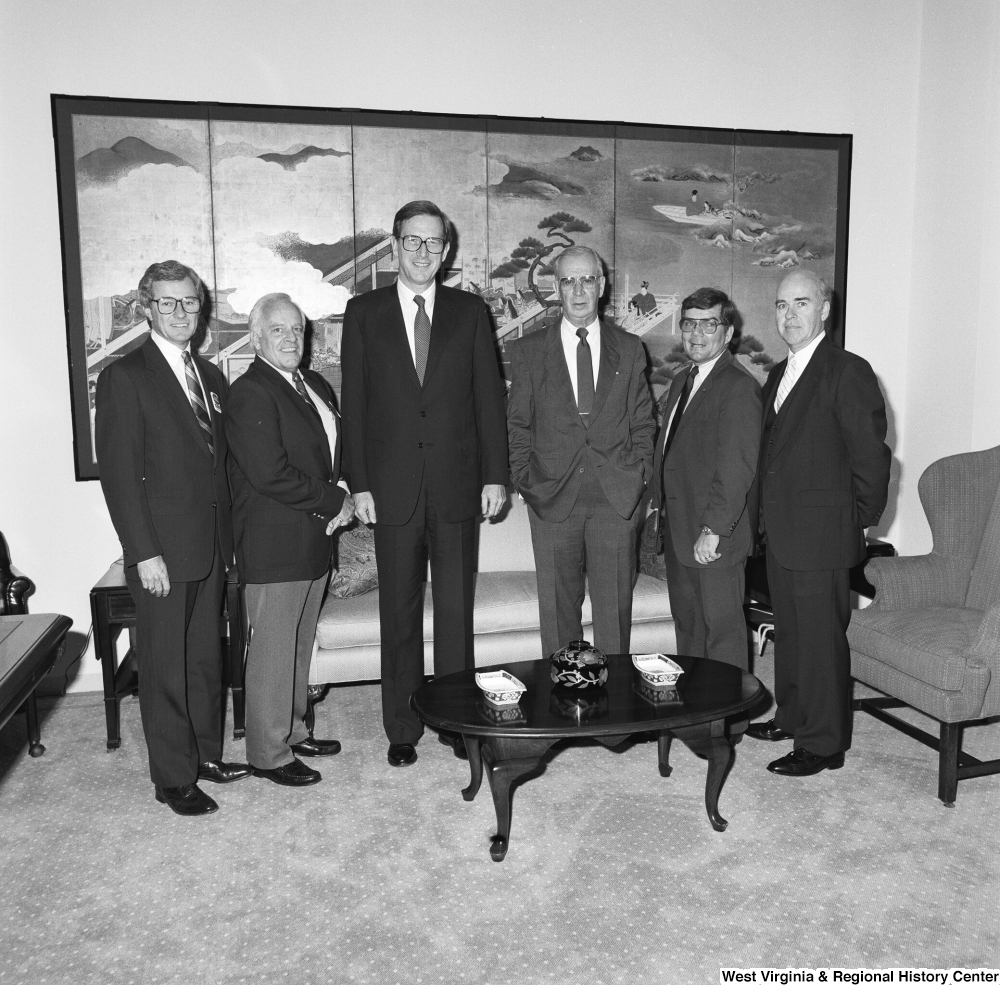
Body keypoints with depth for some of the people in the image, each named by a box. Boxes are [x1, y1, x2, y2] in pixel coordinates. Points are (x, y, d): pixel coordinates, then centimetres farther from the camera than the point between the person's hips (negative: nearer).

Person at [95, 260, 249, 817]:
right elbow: (119, 473, -12)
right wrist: (144, 552, -16)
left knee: (207, 657, 16)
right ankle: (174, 777, 18)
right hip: (163, 552, -6)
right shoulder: (125, 377, -8)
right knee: (166, 667, 5)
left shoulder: (210, 376, 13)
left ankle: (207, 754, 31)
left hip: (211, 549, 6)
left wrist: (228, 538, 10)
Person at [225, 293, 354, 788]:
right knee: (273, 650, 3)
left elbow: (333, 449, 21)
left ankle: (293, 731, 34)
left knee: (300, 644, 18)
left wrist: (341, 497, 1)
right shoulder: (250, 394, -15)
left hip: (314, 541, 8)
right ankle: (268, 753, 18)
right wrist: (334, 502, -14)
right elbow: (270, 476, -23)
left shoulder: (314, 383, 12)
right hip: (274, 546, -8)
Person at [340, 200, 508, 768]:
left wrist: (495, 476, -1)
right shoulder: (364, 312, 5)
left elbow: (489, 397, 5)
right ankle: (403, 729, 20)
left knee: (457, 610, 7)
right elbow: (354, 403, 2)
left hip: (458, 485, 1)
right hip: (393, 485, 0)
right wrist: (359, 483, -4)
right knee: (400, 614, 8)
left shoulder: (470, 311, 7)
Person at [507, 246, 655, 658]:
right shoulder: (528, 350, 6)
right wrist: (525, 481, -2)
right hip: (553, 496, 0)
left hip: (617, 497, 1)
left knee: (615, 607, 7)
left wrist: (640, 475, 0)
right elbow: (518, 424, 7)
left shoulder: (629, 349, 9)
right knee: (558, 607, 7)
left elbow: (643, 421, 11)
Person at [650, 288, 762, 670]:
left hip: (713, 539, -9)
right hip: (677, 531, 9)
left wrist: (713, 530, -24)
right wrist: (660, 504, 12)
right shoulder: (682, 381, 16)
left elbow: (736, 466, -22)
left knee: (721, 629, 2)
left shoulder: (739, 387, -14)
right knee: (686, 623, 17)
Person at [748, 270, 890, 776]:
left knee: (822, 638, 0)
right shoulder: (777, 375, 15)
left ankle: (823, 743, 12)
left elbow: (870, 456, -11)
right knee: (788, 632, 18)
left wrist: (859, 523, -5)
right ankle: (792, 716, 33)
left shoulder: (849, 372, -10)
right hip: (779, 533, 8)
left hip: (821, 535, -8)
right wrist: (768, 517, 12)